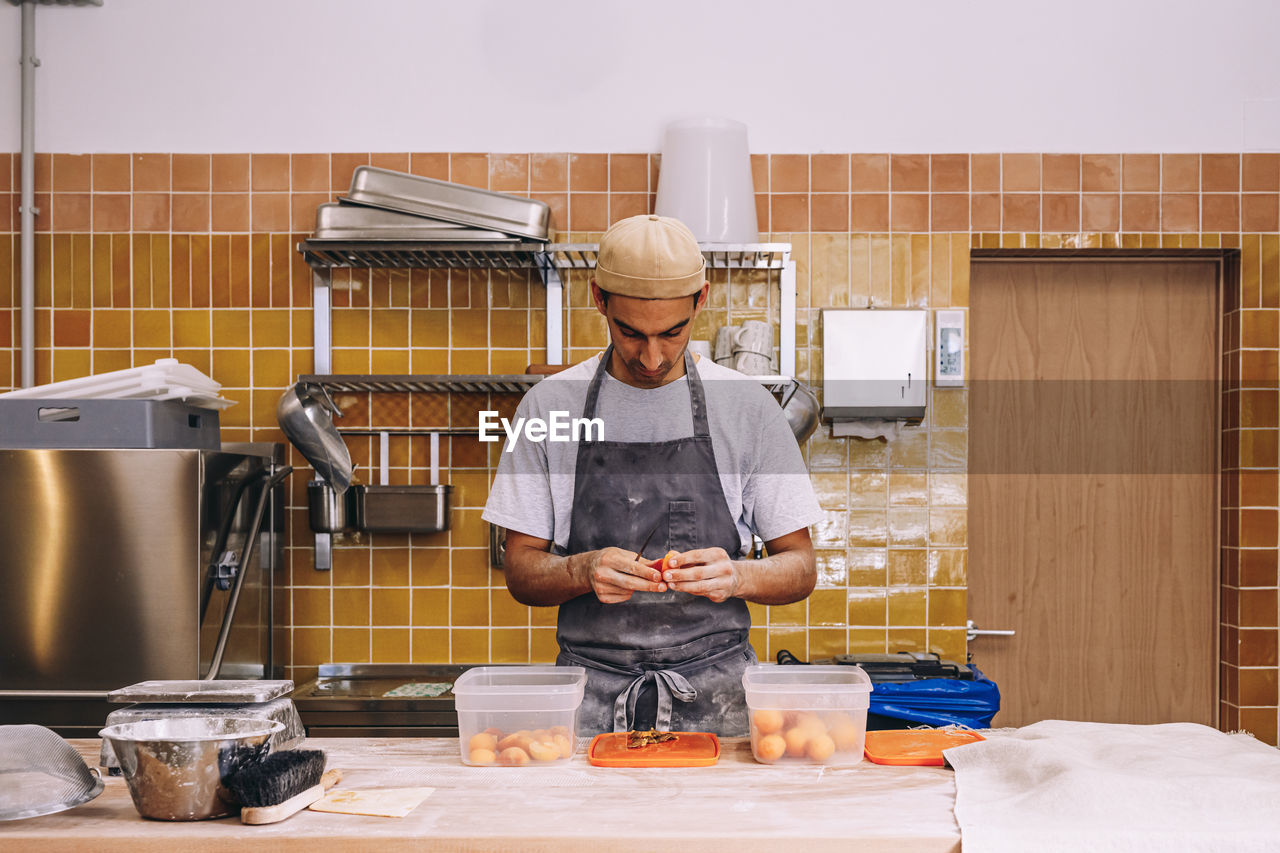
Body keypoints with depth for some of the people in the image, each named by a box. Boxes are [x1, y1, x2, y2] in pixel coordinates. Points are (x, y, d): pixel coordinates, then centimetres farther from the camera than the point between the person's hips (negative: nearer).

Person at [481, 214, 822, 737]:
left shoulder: (748, 407, 3)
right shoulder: (549, 405, 4)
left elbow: (800, 569, 7)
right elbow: (521, 573, 6)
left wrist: (737, 576, -15)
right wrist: (585, 571, -16)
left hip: (716, 698, 0)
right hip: (588, 700, 0)